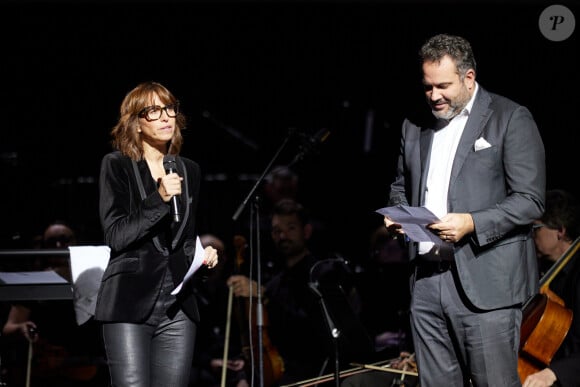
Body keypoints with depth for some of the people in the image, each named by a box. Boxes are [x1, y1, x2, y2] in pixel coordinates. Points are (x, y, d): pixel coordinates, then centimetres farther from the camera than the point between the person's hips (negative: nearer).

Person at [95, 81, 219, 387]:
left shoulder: (189, 170, 15)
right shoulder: (117, 166, 0)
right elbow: (116, 235, -9)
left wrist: (202, 255, 4)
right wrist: (159, 198, -18)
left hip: (178, 304, 5)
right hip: (130, 304, -5)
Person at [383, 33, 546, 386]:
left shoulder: (511, 119, -3)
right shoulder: (416, 126, 16)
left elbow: (530, 200, -8)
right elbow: (402, 185, 29)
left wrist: (472, 224, -20)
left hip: (486, 284, -5)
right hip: (427, 278, 6)